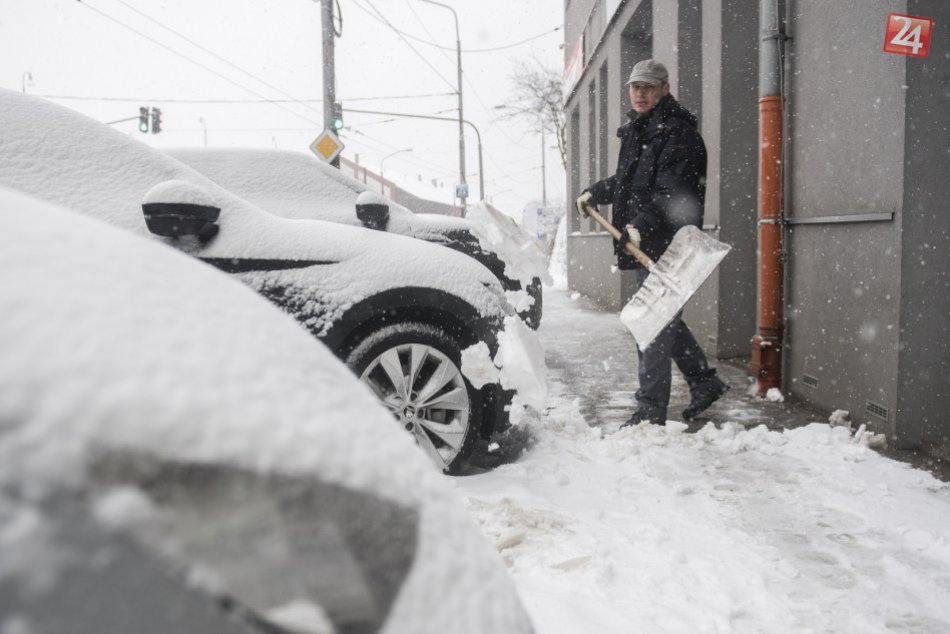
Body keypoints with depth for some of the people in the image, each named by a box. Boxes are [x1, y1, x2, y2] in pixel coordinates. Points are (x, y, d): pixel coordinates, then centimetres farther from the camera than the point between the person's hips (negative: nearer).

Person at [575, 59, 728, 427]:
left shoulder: (677, 133, -10)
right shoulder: (637, 130, 20)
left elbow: (673, 194, -22)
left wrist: (642, 225, -32)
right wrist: (595, 193, 28)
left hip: (666, 247, -10)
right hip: (644, 245, 10)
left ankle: (650, 412, 0)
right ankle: (705, 382, 31)